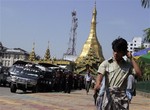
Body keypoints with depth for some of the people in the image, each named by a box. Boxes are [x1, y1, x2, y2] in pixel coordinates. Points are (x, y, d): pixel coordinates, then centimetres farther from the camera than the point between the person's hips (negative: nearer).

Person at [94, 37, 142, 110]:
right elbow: (100, 74, -11)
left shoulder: (128, 65, 10)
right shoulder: (106, 63, 4)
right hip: (106, 96, -1)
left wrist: (131, 58, -1)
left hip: (121, 98, 1)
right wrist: (98, 84, -34)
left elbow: (139, 73, -3)